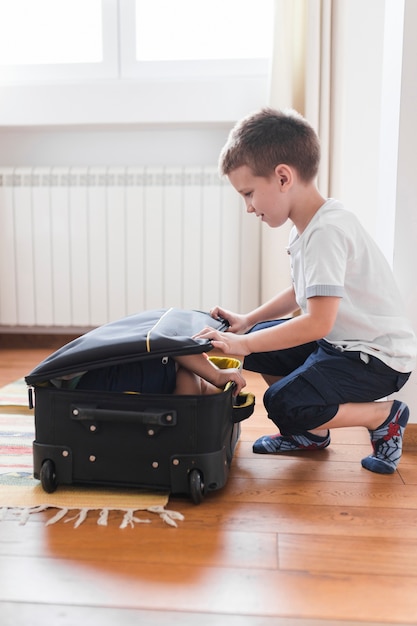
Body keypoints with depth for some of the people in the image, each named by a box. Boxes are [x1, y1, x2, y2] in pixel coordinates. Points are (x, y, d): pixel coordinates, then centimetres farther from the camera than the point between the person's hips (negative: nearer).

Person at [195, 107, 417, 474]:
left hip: (377, 355, -10)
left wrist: (243, 344, -24)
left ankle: (386, 416, 1)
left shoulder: (327, 230, -25)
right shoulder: (309, 226, 5)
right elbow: (303, 293, 18)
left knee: (284, 405, -21)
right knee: (261, 340, 12)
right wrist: (248, 321, 9)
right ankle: (312, 433, 21)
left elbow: (317, 322, -31)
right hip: (340, 340, 10)